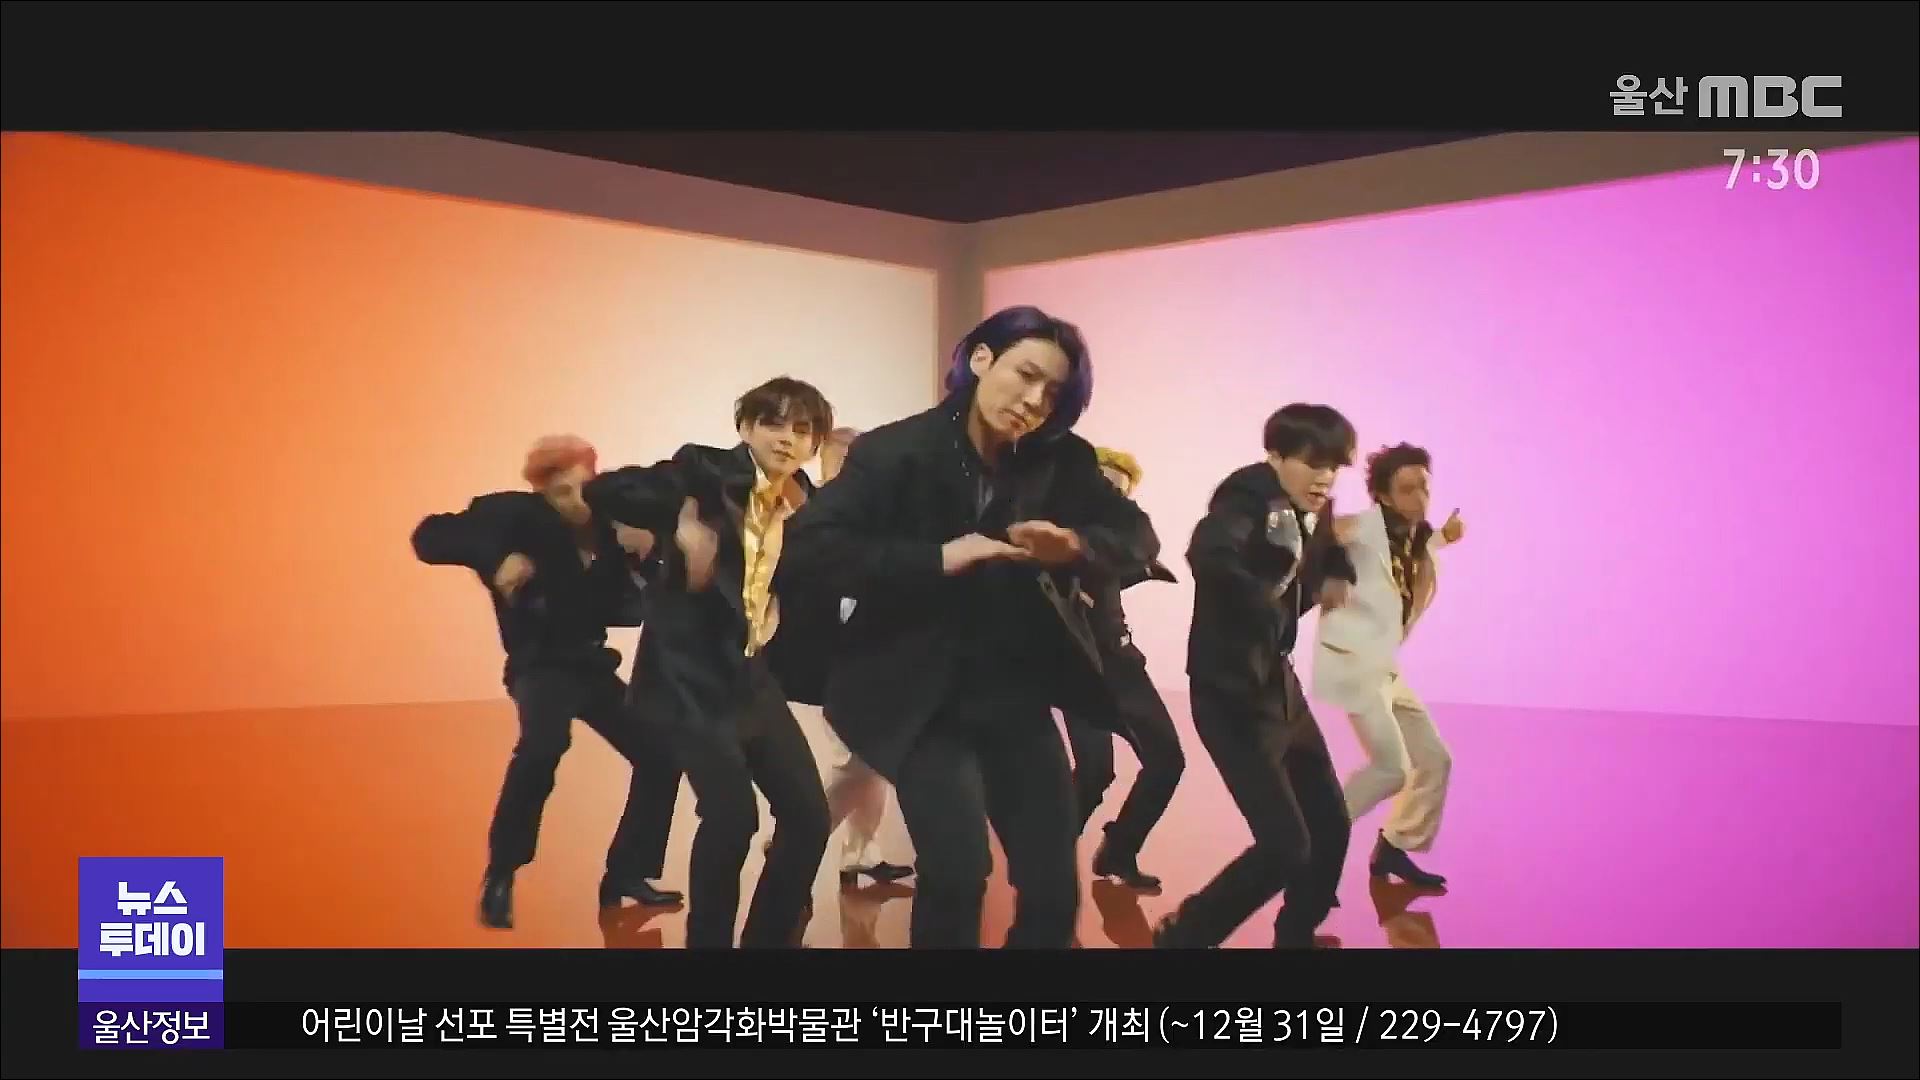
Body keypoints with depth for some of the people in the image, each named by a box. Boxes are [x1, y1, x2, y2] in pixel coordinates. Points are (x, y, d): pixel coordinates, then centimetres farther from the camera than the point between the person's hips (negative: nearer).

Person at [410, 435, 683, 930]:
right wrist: (496, 558, -37)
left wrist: (645, 556, -20)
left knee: (659, 755, 3)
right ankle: (499, 877, -19)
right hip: (541, 666, -6)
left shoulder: (607, 528, -5)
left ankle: (624, 874, 19)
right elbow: (429, 537, -23)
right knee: (544, 745, -35)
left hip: (591, 664, 6)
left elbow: (628, 610, -1)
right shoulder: (521, 518, -17)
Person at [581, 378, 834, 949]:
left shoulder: (807, 509, 6)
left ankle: (770, 936, 23)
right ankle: (709, 938, 5)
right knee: (732, 814, -17)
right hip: (690, 674, -6)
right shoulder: (704, 469, -9)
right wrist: (681, 525, -27)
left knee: (808, 814, 5)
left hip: (755, 677, 6)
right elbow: (604, 491, -17)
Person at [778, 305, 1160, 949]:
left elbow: (1139, 536, 2)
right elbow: (805, 550, -19)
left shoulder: (1062, 461, -1)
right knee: (958, 871, -20)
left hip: (1016, 695, 4)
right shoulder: (895, 452, -12)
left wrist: (1074, 545, -20)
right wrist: (935, 559, -27)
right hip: (923, 698, -4)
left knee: (1054, 891, 5)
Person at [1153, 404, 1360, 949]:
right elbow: (1208, 555, -40)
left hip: (1280, 682, 9)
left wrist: (1333, 576, 0)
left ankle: (1296, 935, 34)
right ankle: (1181, 935, 9)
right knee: (1286, 845, -10)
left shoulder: (1313, 512, 5)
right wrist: (1265, 610, -35)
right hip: (1232, 690, -8)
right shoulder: (1249, 495, -19)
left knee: (1331, 825, 13)